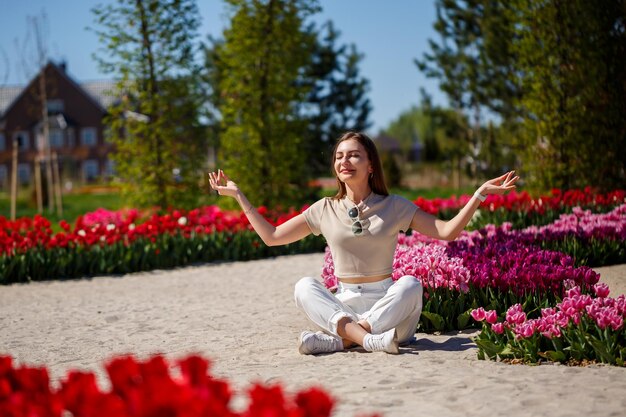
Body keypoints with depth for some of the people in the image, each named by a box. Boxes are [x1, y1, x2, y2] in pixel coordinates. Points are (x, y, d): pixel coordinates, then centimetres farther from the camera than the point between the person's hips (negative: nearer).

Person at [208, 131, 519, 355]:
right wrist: (238, 196, 10)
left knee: (410, 284, -32)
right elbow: (272, 236, 12)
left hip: (388, 307, -1)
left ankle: (339, 340, -37)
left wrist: (480, 194, -9)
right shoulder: (325, 210, 8)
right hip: (343, 307, 1)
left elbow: (447, 232, 0)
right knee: (304, 286, -26)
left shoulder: (394, 207, 5)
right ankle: (366, 338, -44)